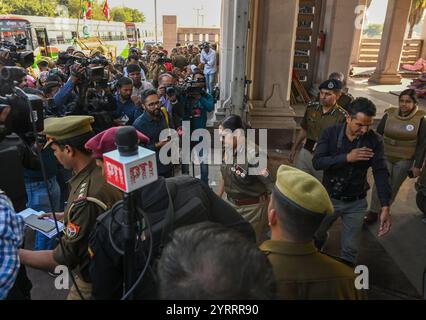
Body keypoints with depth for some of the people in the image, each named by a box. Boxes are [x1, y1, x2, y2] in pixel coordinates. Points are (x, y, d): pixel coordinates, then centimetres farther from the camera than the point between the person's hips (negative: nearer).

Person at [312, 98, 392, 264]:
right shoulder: (331, 133, -12)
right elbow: (317, 162, -21)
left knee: (351, 249, 11)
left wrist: (385, 207, -24)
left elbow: (381, 173, -16)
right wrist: (347, 157, -32)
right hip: (329, 198, 0)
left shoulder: (374, 140, -10)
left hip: (356, 202, 0)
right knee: (314, 235, 19)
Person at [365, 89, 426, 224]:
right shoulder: (389, 114, -7)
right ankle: (373, 211, 11)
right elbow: (377, 135, 3)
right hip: (384, 157, 1)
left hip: (404, 160, -1)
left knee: (394, 186, 13)